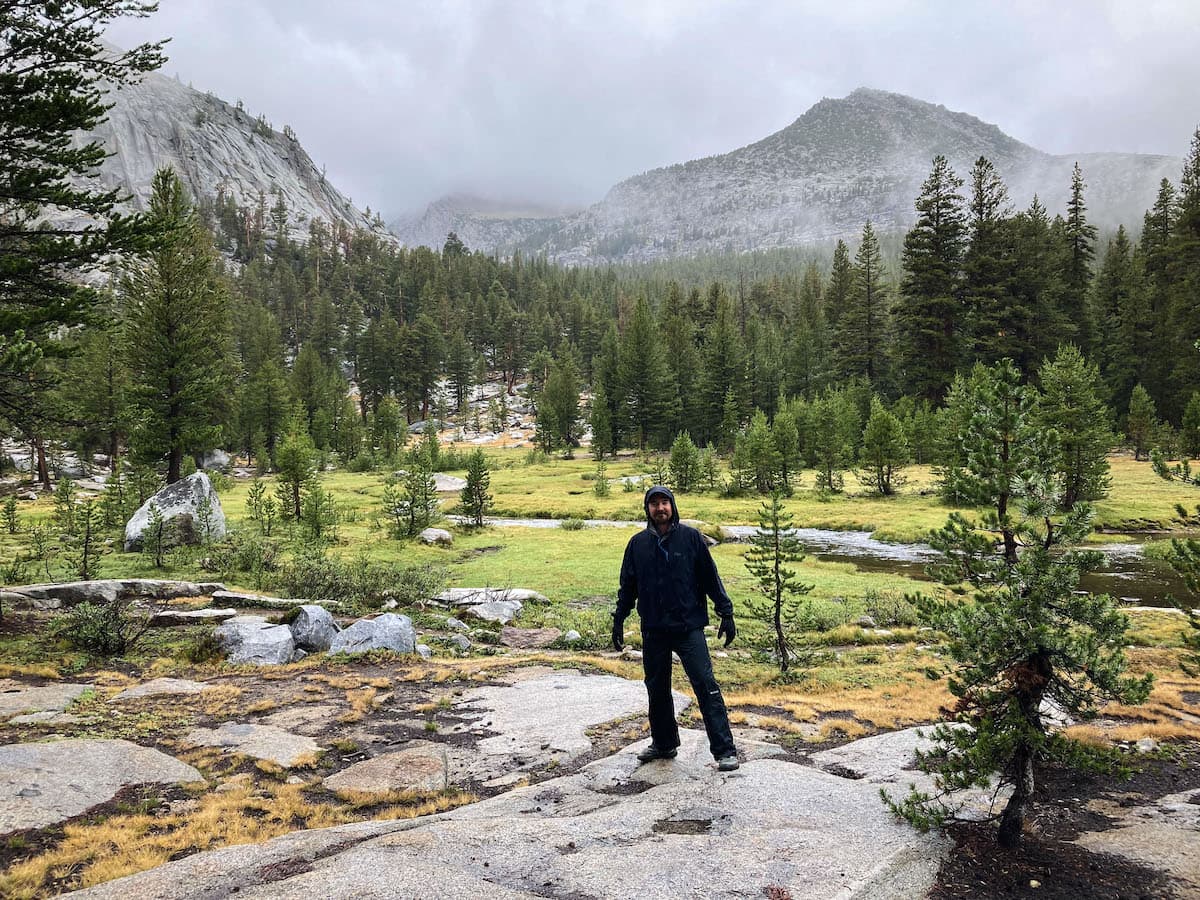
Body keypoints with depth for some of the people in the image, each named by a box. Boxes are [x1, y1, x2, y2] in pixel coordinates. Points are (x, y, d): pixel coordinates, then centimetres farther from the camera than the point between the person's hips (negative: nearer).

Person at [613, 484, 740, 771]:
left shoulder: (691, 537, -3)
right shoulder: (638, 543, 5)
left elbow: (710, 578, 1)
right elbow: (627, 586, 13)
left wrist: (726, 613, -2)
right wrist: (618, 620, 12)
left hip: (689, 626, -3)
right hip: (653, 630, 4)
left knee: (705, 685, -7)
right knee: (657, 689, 13)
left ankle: (724, 750, -2)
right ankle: (663, 744, 29)